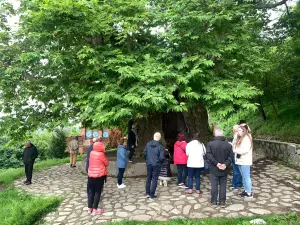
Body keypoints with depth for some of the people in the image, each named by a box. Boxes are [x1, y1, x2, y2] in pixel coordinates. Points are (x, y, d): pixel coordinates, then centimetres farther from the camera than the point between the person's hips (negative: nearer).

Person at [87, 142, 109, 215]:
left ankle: (90, 208, 22)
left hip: (90, 175, 6)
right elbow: (107, 163, -5)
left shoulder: (91, 153, 1)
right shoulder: (101, 154, -16)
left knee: (91, 192, 13)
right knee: (97, 192, 4)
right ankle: (95, 210, 9)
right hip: (99, 175, -6)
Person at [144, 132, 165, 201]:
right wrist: (160, 162, 3)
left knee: (148, 178, 18)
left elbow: (144, 153, 2)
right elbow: (162, 157, -18)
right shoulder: (160, 146, -15)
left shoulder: (148, 144, -3)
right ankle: (151, 195, 6)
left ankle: (147, 193, 26)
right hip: (156, 165, -4)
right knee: (154, 179, 5)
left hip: (149, 164, 4)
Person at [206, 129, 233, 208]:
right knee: (223, 186, 10)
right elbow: (230, 157, -7)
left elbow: (208, 155, -15)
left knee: (214, 186, 7)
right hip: (224, 170, 1)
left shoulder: (210, 144, -7)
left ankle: (214, 202, 14)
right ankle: (222, 202, 17)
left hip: (214, 169, -1)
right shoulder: (228, 145, -1)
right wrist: (225, 164, -13)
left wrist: (216, 163, -15)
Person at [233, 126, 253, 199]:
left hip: (245, 161, -9)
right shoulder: (239, 139, 14)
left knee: (246, 177, -2)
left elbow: (245, 150, -22)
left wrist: (236, 150, -18)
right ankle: (246, 190, 25)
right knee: (243, 177, 15)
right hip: (240, 160, 9)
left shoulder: (246, 138, -13)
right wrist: (234, 147, 1)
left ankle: (249, 193, 6)